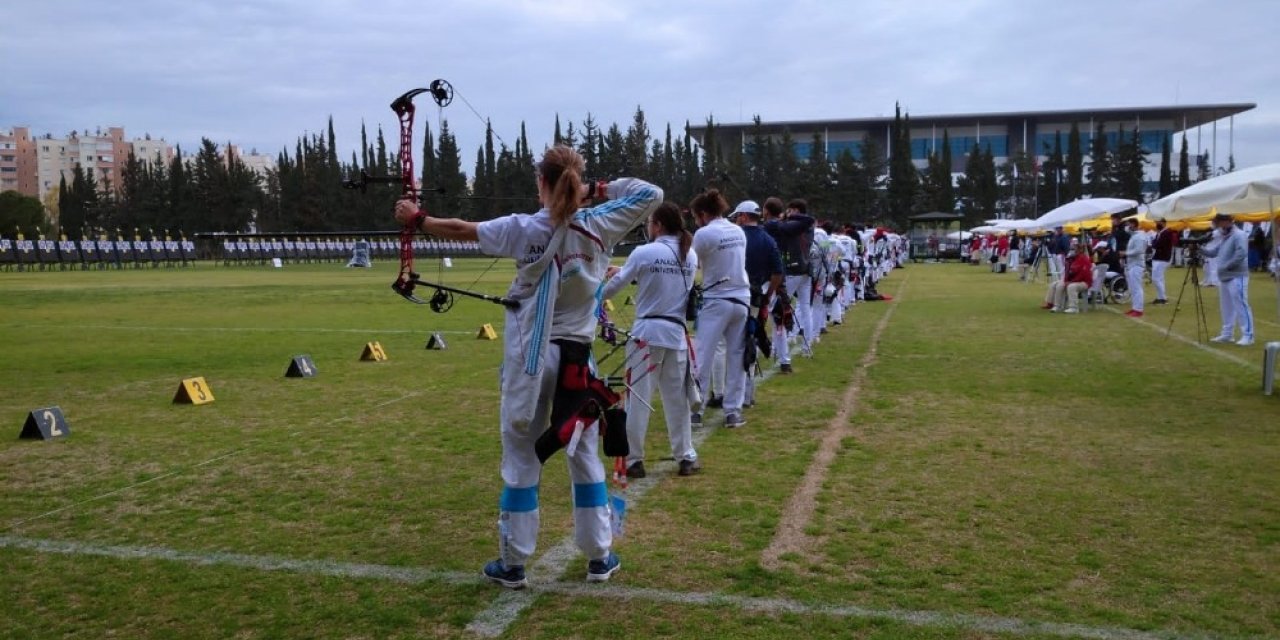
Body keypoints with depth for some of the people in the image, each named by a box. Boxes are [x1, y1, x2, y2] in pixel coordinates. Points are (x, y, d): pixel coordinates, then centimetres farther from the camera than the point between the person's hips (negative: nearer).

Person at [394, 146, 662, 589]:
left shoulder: (526, 229, -9)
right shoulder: (598, 226, -2)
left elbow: (460, 230, -2)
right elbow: (651, 194, 9)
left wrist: (416, 219, 12)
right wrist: (600, 190, 8)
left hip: (532, 356, -2)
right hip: (577, 357, 2)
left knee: (521, 460, 6)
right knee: (585, 457, 13)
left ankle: (513, 564, 14)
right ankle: (599, 557, 21)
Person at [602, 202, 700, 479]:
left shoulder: (643, 253, -9)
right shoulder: (690, 256, 5)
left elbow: (612, 287, -2)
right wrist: (625, 271, 21)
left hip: (647, 332, -4)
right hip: (676, 332, 4)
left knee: (638, 396, 3)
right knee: (677, 398, 14)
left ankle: (634, 459, 7)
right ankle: (686, 457, 21)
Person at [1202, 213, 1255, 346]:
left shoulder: (1239, 235, -12)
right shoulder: (1224, 237, 16)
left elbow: (1241, 254, -22)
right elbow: (1213, 252, 18)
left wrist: (1226, 266, -17)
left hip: (1236, 277, -10)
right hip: (1224, 277, 10)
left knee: (1241, 305, -9)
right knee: (1226, 306, 14)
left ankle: (1248, 336, -8)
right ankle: (1227, 334, 21)